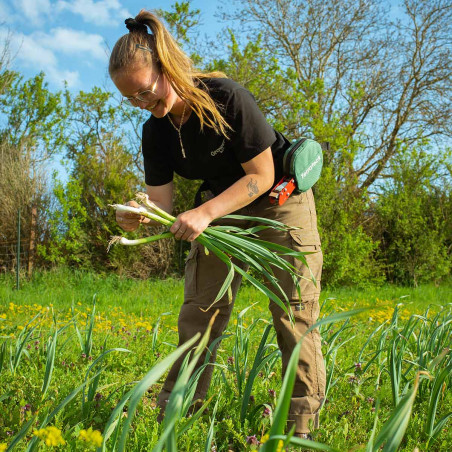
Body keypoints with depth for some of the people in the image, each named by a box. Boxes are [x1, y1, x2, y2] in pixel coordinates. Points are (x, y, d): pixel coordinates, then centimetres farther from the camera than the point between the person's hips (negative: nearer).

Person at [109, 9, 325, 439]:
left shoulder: (227, 98, -27)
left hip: (279, 200, -5)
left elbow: (261, 176, -24)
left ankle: (302, 427, 5)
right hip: (219, 209, 6)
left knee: (293, 311, -6)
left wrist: (203, 214, -34)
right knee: (197, 311, 3)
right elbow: (162, 205, -9)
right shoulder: (155, 132, -8)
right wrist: (139, 216, -33)